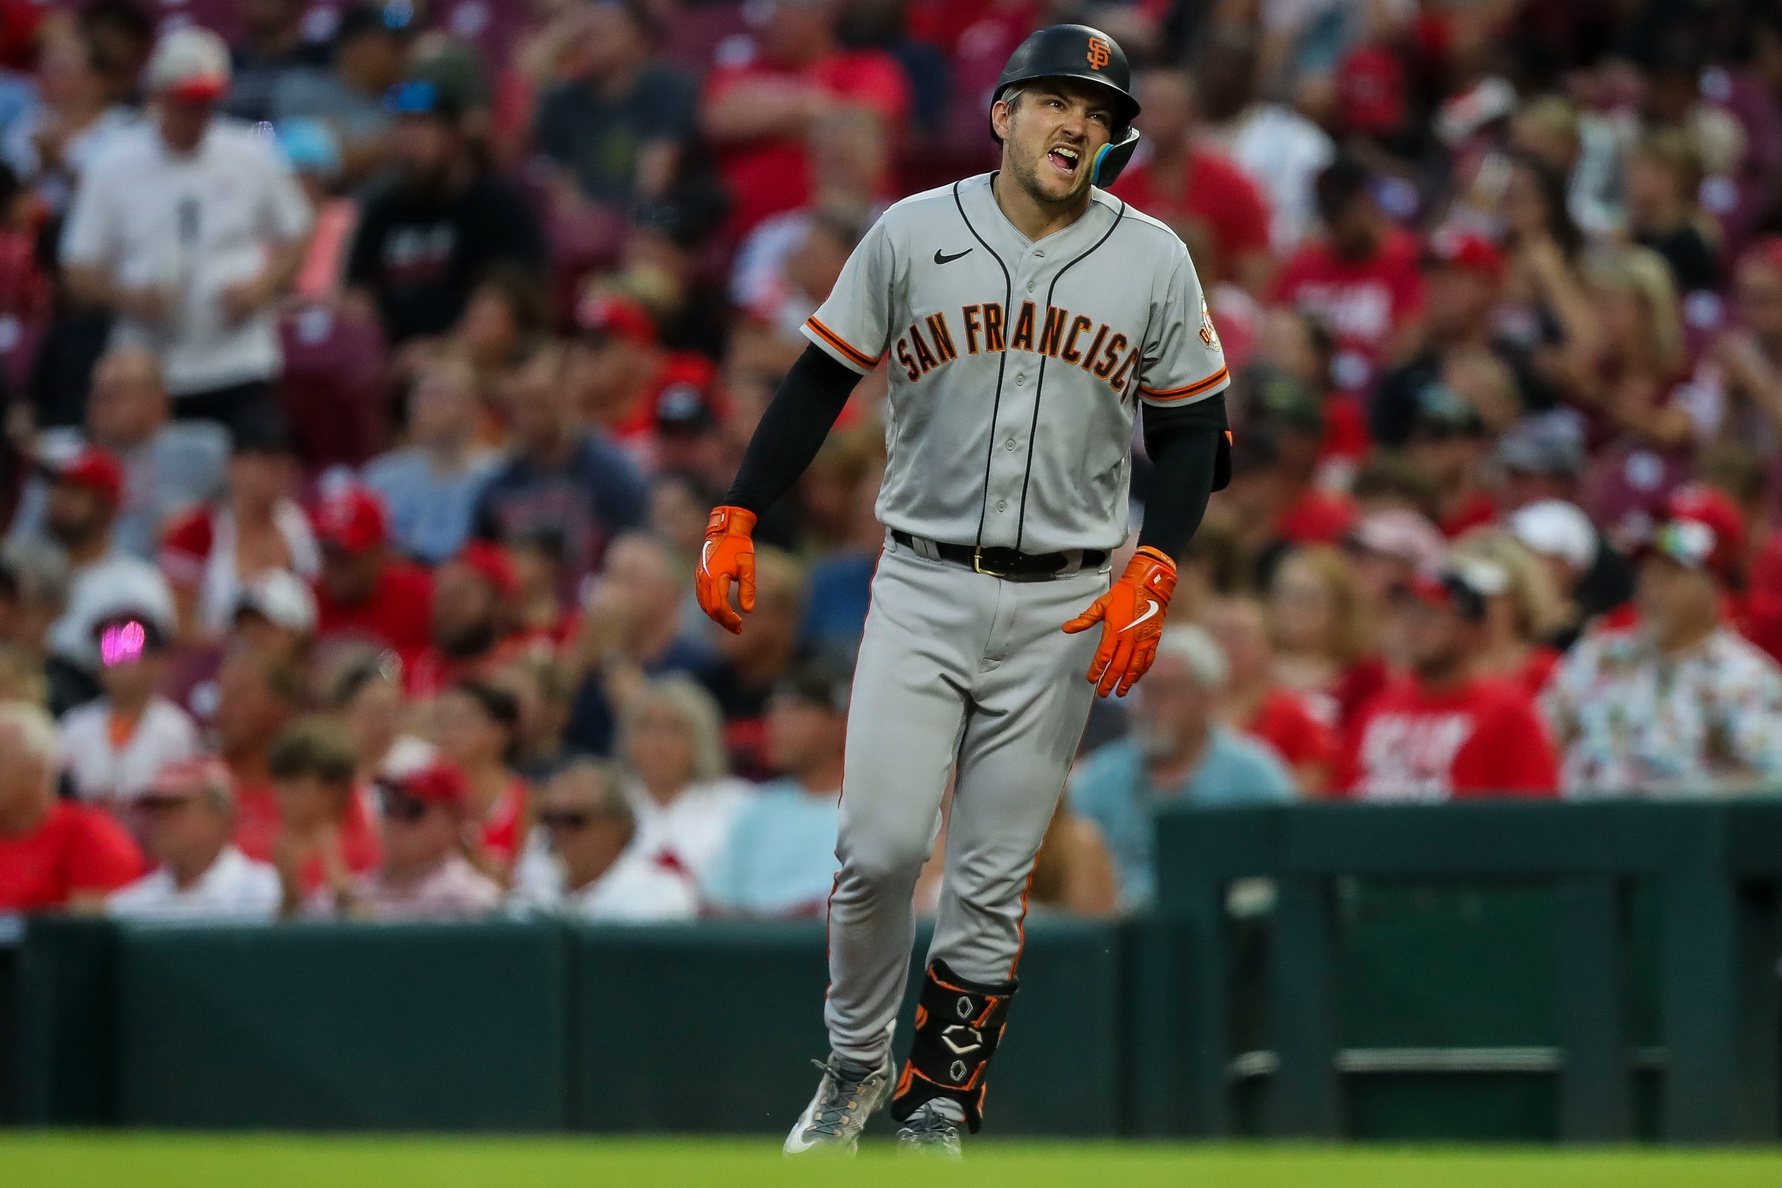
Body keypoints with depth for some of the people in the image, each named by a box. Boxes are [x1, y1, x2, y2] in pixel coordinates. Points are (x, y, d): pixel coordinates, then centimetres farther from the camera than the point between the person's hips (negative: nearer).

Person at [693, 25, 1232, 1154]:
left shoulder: (1154, 260, 1)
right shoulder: (913, 235, -1)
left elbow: (1194, 428, 5)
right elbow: (821, 382, 5)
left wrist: (1151, 575, -8)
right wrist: (736, 521, -1)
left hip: (1064, 608, 1)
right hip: (923, 588, -1)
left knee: (993, 880, 2)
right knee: (880, 846, -11)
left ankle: (939, 1111, 13)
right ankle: (855, 1063, 11)